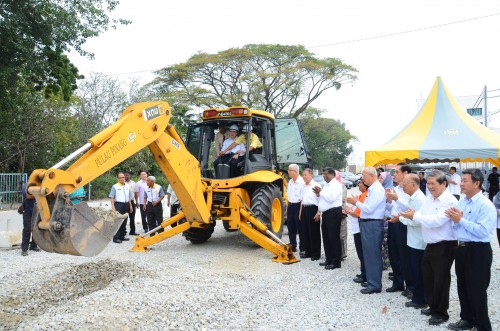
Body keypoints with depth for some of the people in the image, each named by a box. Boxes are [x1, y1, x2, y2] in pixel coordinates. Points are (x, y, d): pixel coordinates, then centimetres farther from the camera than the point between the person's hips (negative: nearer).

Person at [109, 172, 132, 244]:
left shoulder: (127, 186, 14)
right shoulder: (115, 186, -4)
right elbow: (112, 197, -7)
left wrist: (130, 205, 17)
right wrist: (113, 207, -15)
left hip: (126, 205, 6)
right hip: (118, 205, -6)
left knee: (124, 221, 10)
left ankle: (122, 236, 19)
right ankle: (116, 238, -6)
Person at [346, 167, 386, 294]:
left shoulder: (377, 190, -16)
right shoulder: (372, 189, 14)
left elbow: (369, 209, -20)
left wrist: (356, 202, -8)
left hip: (373, 225, -10)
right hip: (367, 224, 10)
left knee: (373, 255, -3)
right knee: (368, 254, 18)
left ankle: (375, 285, 6)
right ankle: (371, 279, 30)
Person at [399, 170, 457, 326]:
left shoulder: (450, 201, -17)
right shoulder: (429, 198, 9)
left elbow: (437, 220, -27)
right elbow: (421, 217, 7)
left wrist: (415, 216, -24)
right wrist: (412, 215, -12)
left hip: (444, 246, -8)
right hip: (430, 245, 8)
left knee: (440, 279, 4)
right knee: (428, 277, 17)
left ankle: (441, 313, 20)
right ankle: (433, 306, 35)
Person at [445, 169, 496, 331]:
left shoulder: (486, 205, -16)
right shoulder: (461, 201, 8)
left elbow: (483, 231, -26)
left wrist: (461, 220, -20)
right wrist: (454, 219, -10)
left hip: (478, 252, -8)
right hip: (462, 249, 8)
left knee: (477, 290, 4)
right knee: (462, 287, 19)